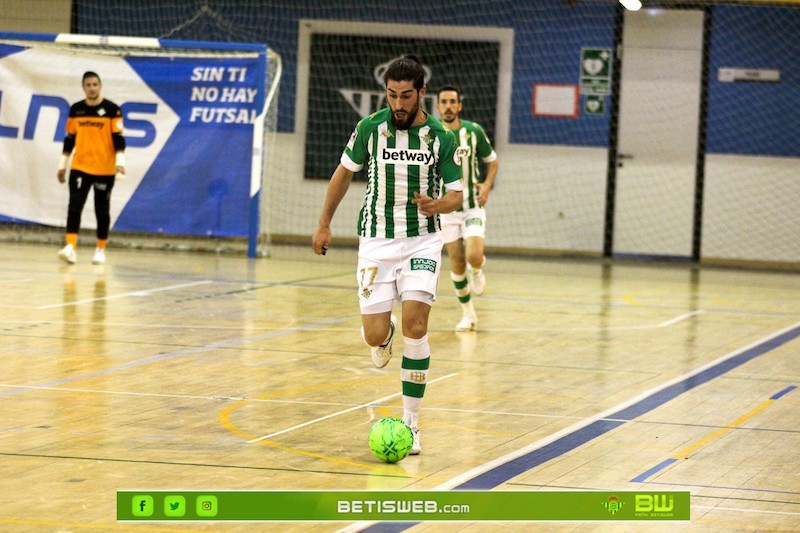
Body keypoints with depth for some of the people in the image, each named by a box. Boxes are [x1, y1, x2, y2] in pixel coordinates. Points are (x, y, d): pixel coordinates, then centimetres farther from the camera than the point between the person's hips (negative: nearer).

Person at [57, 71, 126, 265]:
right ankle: (71, 247, -18)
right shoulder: (76, 110, 7)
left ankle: (101, 250, 16)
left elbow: (118, 138, -6)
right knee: (74, 206, -11)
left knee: (102, 210, 5)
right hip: (80, 167, 2)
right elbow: (70, 139, 13)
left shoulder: (112, 110, -4)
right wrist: (62, 164, 13)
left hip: (104, 169, -2)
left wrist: (120, 161, -18)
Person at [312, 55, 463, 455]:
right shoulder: (371, 127, -5)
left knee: (415, 324, -17)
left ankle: (411, 422, -8)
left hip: (422, 241, -1)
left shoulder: (440, 137, -6)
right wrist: (324, 224, 14)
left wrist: (438, 205, -25)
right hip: (376, 241, 1)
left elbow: (456, 193, -2)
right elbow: (344, 172, 11)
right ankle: (385, 334, 37)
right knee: (375, 335, -5)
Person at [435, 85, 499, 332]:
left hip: (473, 206, -1)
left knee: (474, 256, -19)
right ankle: (468, 313, 18)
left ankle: (478, 269, 20)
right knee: (457, 263, 0)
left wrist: (487, 186, -7)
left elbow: (492, 160, 9)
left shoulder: (474, 131, -4)